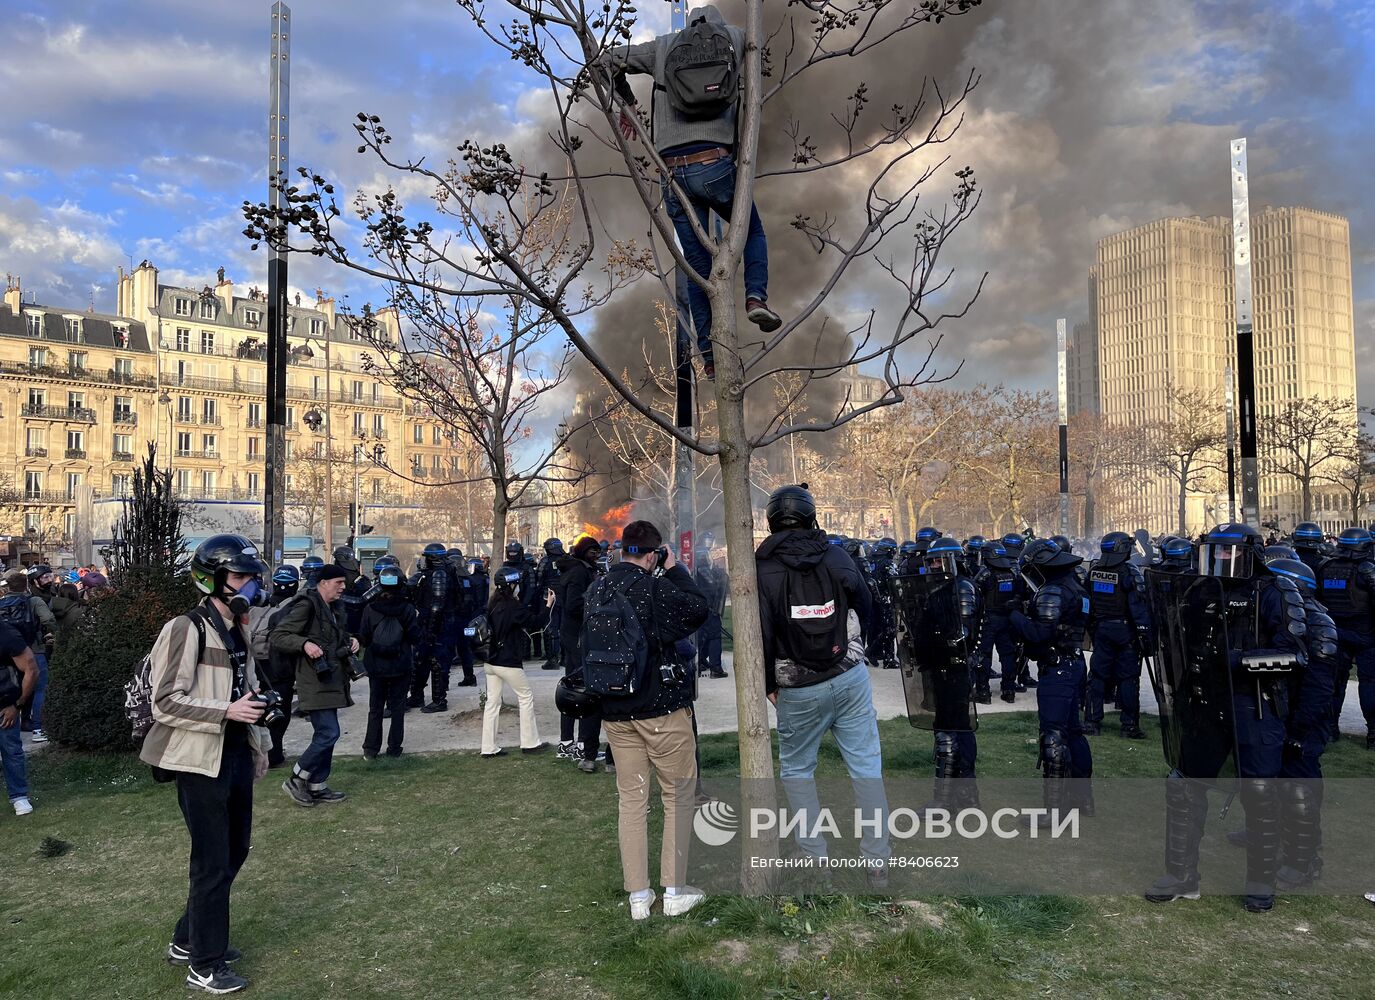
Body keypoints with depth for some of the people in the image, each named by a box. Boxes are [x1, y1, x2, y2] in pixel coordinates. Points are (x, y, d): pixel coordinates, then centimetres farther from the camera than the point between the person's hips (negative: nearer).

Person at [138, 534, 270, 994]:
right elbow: (166, 701, -19)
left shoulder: (238, 629, 12)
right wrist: (228, 711, -24)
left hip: (236, 755, 9)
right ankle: (204, 965, 18)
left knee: (235, 851, 18)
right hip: (200, 762, -9)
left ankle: (188, 939, 36)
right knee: (213, 862, 2)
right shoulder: (187, 629, -15)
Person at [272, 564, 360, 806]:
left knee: (325, 734, 13)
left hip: (331, 682, 10)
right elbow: (278, 636, -16)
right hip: (315, 684, -10)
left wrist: (350, 641, 12)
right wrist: (305, 643, -29)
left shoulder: (332, 610, 17)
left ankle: (317, 786, 21)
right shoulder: (306, 606, -13)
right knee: (329, 734, -12)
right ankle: (295, 781, 3)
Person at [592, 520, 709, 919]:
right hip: (662, 707, -6)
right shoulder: (653, 586, -16)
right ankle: (675, 890, 13)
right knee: (679, 796, 10)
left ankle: (638, 896, 16)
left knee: (631, 799, 12)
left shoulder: (594, 592, 5)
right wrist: (674, 569, -5)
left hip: (615, 712, 6)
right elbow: (698, 609, -12)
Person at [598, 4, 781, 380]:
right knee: (752, 231, 25)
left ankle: (710, 357, 8)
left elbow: (608, 60, 19)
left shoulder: (663, 46, 18)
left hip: (674, 174, 2)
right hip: (717, 165, -2)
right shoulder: (735, 37, 14)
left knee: (698, 267, 11)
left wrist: (626, 102, 31)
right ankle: (756, 296, -1)